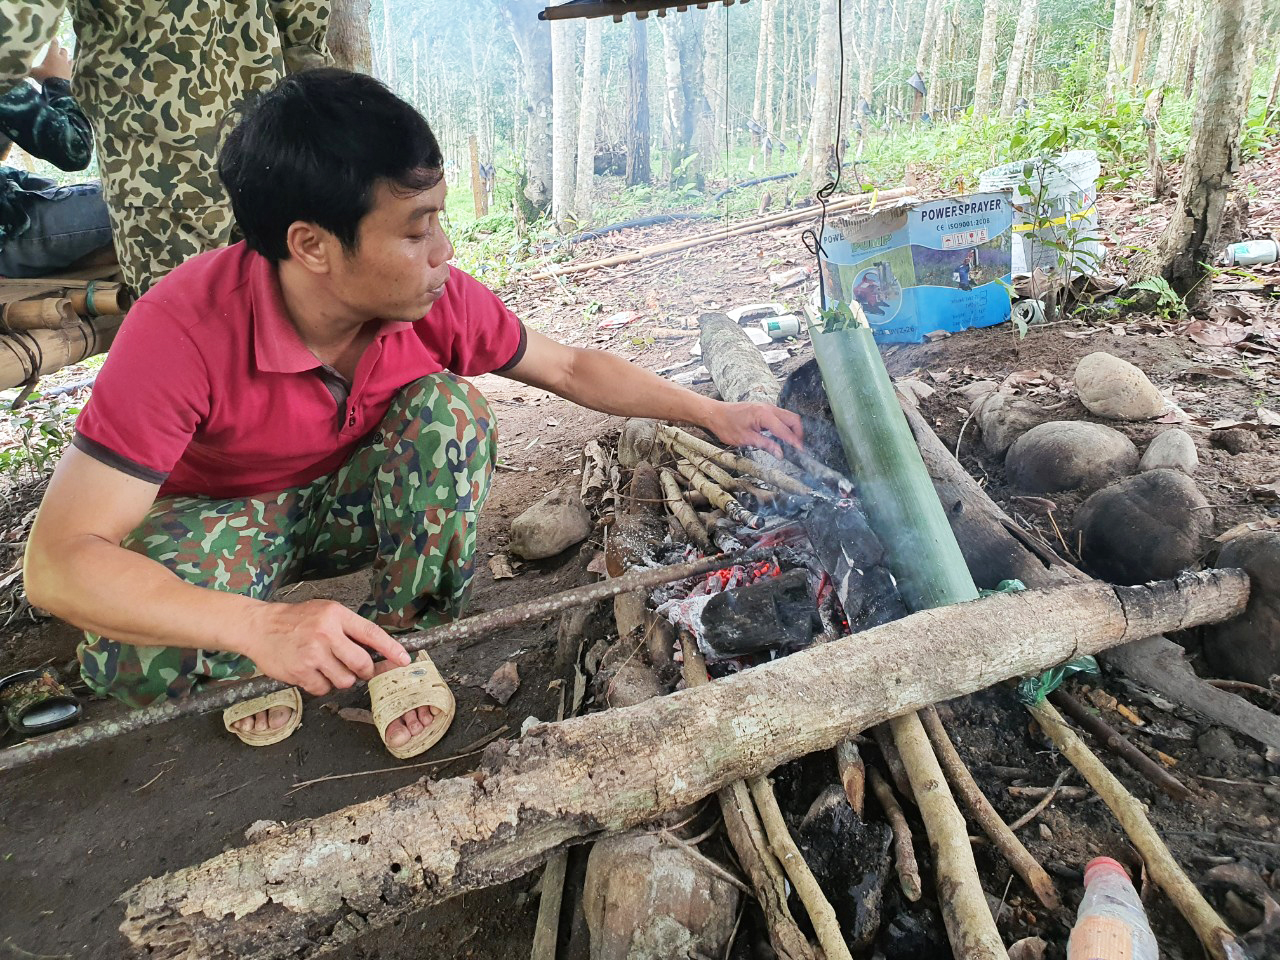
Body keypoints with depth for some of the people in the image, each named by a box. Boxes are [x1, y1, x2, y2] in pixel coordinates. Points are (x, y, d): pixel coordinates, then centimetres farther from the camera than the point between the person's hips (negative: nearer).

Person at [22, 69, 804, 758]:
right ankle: (247, 665, 2)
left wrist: (714, 414, -8)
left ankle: (400, 637, -9)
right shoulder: (184, 329, -36)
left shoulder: (435, 297, -24)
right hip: (218, 516, -3)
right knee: (137, 659, -36)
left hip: (351, 498, 3)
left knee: (448, 409, -27)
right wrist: (259, 628, -52)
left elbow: (571, 367, -7)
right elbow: (58, 561, -37)